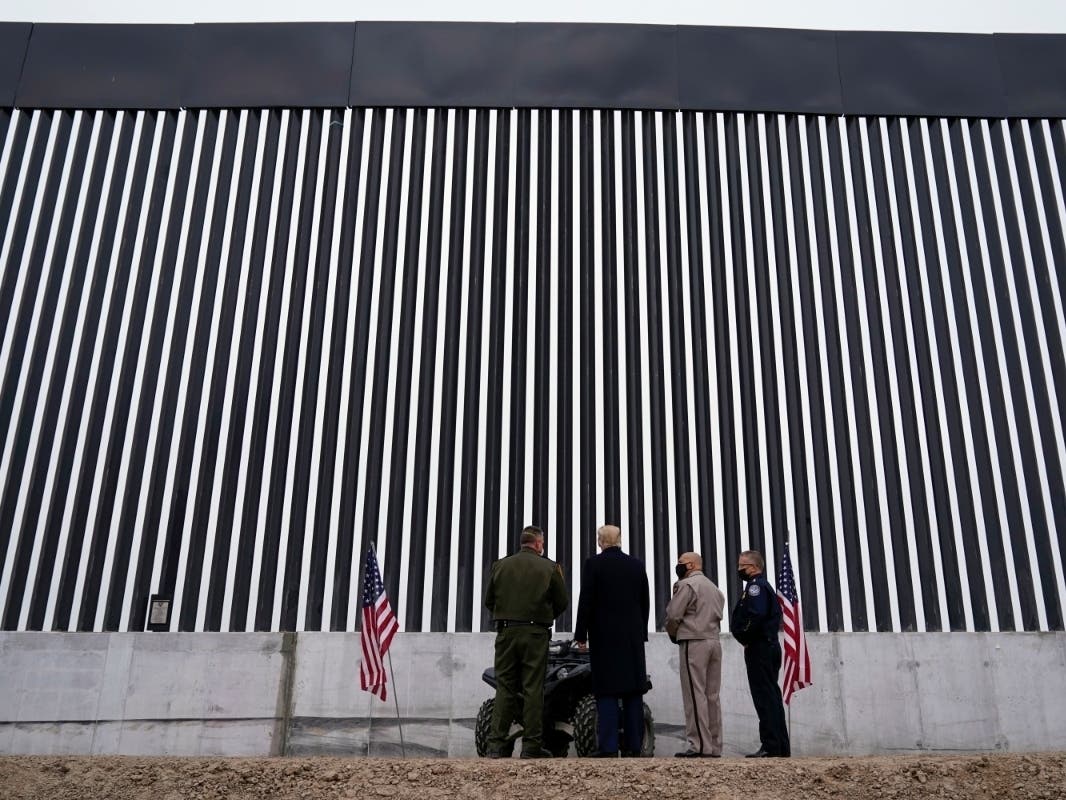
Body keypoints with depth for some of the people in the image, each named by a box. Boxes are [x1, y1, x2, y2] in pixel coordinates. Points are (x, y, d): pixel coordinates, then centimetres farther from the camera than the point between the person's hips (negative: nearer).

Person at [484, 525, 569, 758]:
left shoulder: (500, 566, 6)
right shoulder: (549, 568, 0)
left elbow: (488, 601, 9)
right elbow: (562, 602, 4)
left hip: (506, 632, 2)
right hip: (536, 634, -2)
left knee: (504, 687, 6)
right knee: (533, 688, 2)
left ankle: (495, 744, 3)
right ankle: (532, 745, 3)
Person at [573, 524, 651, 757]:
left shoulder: (593, 564, -5)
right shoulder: (637, 565, 7)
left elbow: (586, 602, -8)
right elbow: (645, 603, 10)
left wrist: (581, 635, -1)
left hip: (604, 636, -3)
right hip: (633, 636, 3)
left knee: (607, 693, -2)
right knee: (633, 692, 7)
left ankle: (608, 749, -6)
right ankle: (633, 747, 8)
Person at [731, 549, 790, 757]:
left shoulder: (755, 586, -11)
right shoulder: (766, 586, 20)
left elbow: (756, 616, -25)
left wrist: (745, 639, -12)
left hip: (758, 648, -10)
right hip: (771, 646, 10)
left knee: (765, 698, -9)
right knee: (772, 696, 12)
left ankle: (770, 747, -9)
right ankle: (781, 748, 16)